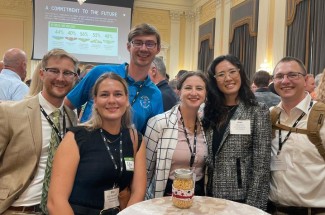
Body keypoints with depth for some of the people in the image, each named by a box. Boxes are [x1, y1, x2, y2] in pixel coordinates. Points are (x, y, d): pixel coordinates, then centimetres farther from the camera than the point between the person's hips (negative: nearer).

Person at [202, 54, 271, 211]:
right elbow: (207, 157, 8)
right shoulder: (210, 111, 3)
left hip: (240, 199, -4)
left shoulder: (258, 111, -9)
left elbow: (261, 166, -12)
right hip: (211, 196, 4)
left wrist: (253, 205, -14)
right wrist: (203, 195, 4)